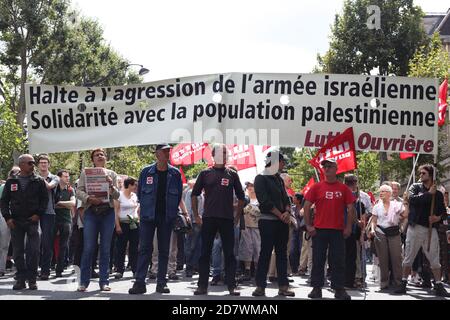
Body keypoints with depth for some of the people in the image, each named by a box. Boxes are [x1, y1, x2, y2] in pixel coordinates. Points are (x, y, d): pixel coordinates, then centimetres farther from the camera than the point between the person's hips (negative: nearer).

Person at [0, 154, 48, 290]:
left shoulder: (39, 181, 5)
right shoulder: (11, 182, 8)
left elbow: (45, 199, 6)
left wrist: (38, 214, -6)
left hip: (32, 220, -2)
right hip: (15, 221, 2)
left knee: (33, 250, -7)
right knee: (18, 251, 4)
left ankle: (32, 279, 0)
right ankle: (21, 279, 10)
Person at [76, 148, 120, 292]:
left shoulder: (111, 174, 14)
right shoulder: (85, 173, 12)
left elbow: (117, 196, 10)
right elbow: (79, 191, 4)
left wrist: (111, 185, -10)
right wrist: (89, 198, -14)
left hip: (108, 212, 1)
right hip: (91, 211, -1)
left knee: (105, 248, 2)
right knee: (88, 248, -6)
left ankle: (104, 281, 7)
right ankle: (84, 282, 1)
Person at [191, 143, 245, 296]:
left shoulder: (232, 174, 8)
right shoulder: (205, 173, 6)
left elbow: (241, 197, 14)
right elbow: (194, 194, 10)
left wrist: (237, 216, 8)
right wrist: (196, 215, 4)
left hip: (227, 219, 1)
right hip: (208, 218, 0)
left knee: (229, 253, 1)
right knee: (205, 253, 2)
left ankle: (231, 285, 4)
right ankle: (202, 285, 8)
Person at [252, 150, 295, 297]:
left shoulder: (279, 179, 18)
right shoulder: (261, 178, -4)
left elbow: (286, 199, 14)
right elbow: (265, 201, -13)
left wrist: (287, 212, -6)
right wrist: (280, 215, -12)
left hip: (282, 221, 7)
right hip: (268, 221, -7)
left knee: (282, 253, 6)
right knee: (265, 253, -7)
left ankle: (283, 286, 7)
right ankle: (260, 286, -4)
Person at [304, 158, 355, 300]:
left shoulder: (343, 188, 4)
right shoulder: (316, 187, 4)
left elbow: (350, 208, 5)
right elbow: (307, 206, 5)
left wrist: (348, 227, -2)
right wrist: (308, 226, -2)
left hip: (338, 230, 0)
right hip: (319, 230, 0)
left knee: (338, 261, 2)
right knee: (318, 260, 4)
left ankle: (339, 289, 8)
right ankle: (316, 288, 11)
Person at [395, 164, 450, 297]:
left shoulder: (438, 194, 13)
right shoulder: (415, 187, 6)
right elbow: (412, 199, -14)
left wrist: (439, 217, -4)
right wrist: (429, 194, -10)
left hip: (431, 229, 2)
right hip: (415, 227, -2)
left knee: (434, 259, 1)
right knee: (408, 257, 2)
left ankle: (438, 286, 6)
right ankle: (403, 284, 10)